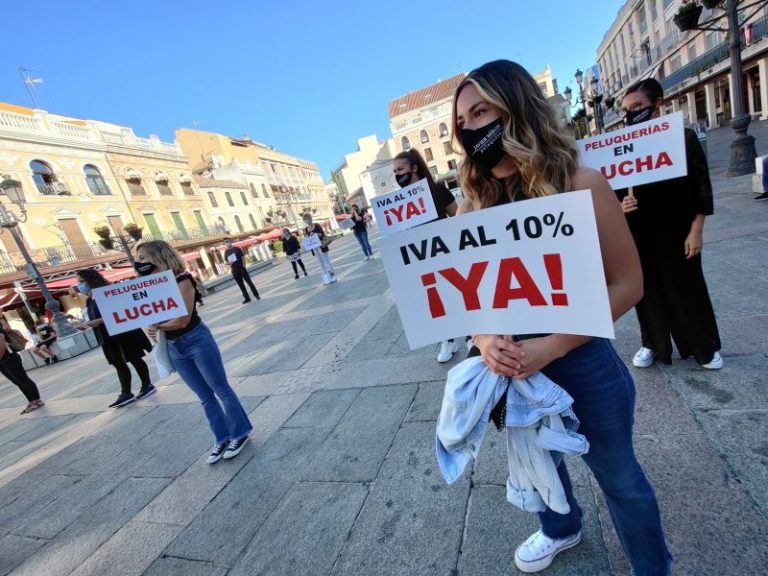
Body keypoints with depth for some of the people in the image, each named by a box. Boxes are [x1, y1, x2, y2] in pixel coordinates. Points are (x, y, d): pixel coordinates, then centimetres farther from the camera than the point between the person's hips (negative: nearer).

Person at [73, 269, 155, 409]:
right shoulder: (89, 301, 13)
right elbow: (95, 319, 18)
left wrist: (98, 321, -24)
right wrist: (84, 324, 0)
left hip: (123, 334, -8)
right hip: (108, 338, 8)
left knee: (135, 359, 2)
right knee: (118, 364, 8)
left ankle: (147, 385, 14)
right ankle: (126, 394, 12)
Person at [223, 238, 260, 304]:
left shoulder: (236, 249, 0)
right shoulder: (226, 252, 9)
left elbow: (243, 257, -1)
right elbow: (227, 261, 17)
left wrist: (244, 266, -10)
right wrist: (229, 262, -6)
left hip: (241, 268, -3)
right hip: (234, 270, 3)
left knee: (249, 282, -1)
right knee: (241, 285, 5)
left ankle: (256, 295, 8)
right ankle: (247, 298, 11)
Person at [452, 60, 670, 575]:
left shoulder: (579, 185, -15)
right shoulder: (475, 203, -4)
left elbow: (627, 284, -14)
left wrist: (551, 346, -24)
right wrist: (483, 340, -20)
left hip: (581, 364, -4)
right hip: (510, 369, 4)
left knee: (617, 477, 20)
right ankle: (561, 529, 62)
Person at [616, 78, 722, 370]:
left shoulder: (683, 137, -4)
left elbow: (701, 187, -3)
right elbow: (616, 190, 6)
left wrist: (696, 231, -9)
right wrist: (620, 206, -17)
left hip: (676, 230, -2)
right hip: (639, 234, 2)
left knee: (687, 289, 10)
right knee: (648, 289, 11)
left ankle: (706, 346, 30)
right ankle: (652, 343, 29)